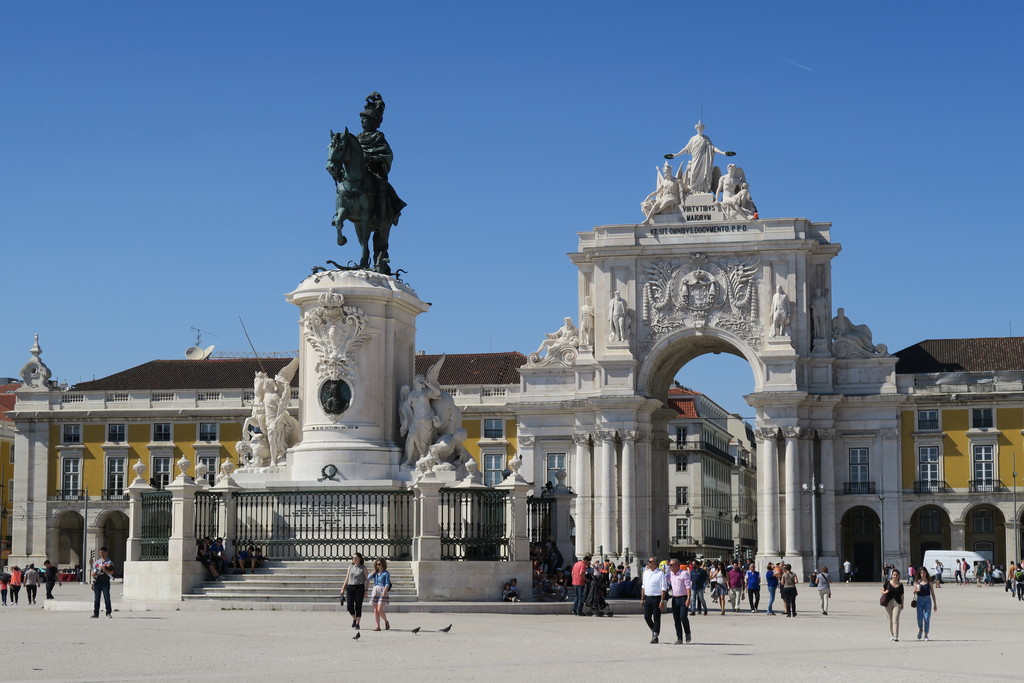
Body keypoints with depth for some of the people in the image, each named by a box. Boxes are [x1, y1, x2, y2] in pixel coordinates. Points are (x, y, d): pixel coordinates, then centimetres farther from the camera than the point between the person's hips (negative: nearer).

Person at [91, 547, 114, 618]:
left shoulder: (109, 562, 4)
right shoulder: (97, 561, 17)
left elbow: (111, 573, -6)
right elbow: (93, 571, 21)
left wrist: (104, 570, -18)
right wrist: (93, 573, -1)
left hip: (105, 581, -4)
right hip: (97, 581, 4)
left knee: (107, 598, -6)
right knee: (96, 598, 2)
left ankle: (108, 613, -1)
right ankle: (96, 613, 5)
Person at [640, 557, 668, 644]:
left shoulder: (661, 574, -9)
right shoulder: (646, 573, 12)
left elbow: (663, 588, -11)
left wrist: (662, 601, -16)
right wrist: (642, 598, 15)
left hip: (656, 598, -6)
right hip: (648, 597, 6)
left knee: (656, 618, -1)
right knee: (646, 617, 6)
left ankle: (655, 636, 7)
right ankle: (653, 630, 30)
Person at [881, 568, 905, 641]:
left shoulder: (900, 585, 4)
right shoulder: (887, 583, 2)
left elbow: (902, 595, 10)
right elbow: (882, 591, 9)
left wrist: (902, 604, 7)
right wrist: (885, 592, -14)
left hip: (897, 603, -1)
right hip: (888, 603, 1)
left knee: (895, 620, -11)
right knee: (890, 620, 9)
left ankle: (896, 637, -16)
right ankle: (891, 635, 23)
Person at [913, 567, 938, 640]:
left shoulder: (929, 582, 3)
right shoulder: (917, 582, 4)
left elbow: (932, 593, 7)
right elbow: (914, 592, 7)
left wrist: (935, 604, 6)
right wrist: (916, 590, -17)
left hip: (927, 600, 0)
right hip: (919, 600, 0)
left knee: (927, 618, -6)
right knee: (919, 618, -3)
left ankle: (926, 635, 3)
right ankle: (920, 629, 29)